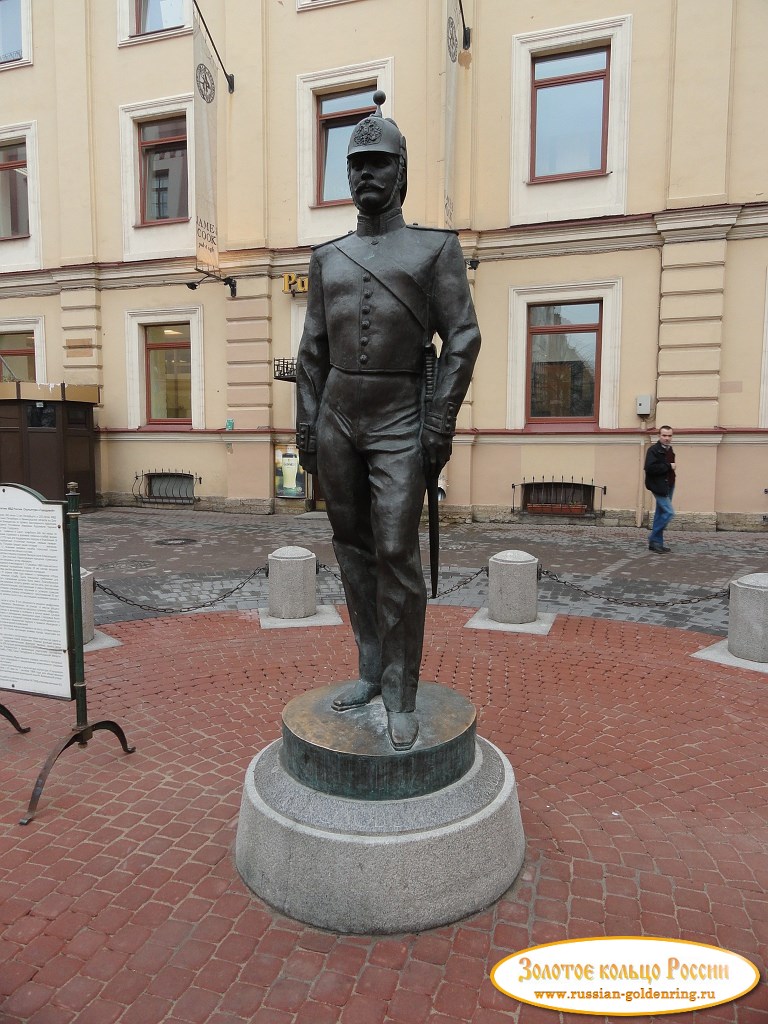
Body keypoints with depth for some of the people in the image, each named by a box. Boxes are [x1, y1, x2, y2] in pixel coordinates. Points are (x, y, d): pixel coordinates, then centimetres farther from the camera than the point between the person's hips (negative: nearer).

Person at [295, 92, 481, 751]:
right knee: (353, 549, 8)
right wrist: (306, 426, 6)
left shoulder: (437, 247, 3)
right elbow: (313, 350, 13)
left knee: (397, 555, -9)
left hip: (401, 424, -4)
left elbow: (463, 339, -5)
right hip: (337, 420, 5)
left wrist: (441, 425, -14)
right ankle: (371, 671, 22)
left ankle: (403, 695, 4)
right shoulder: (328, 258, 14)